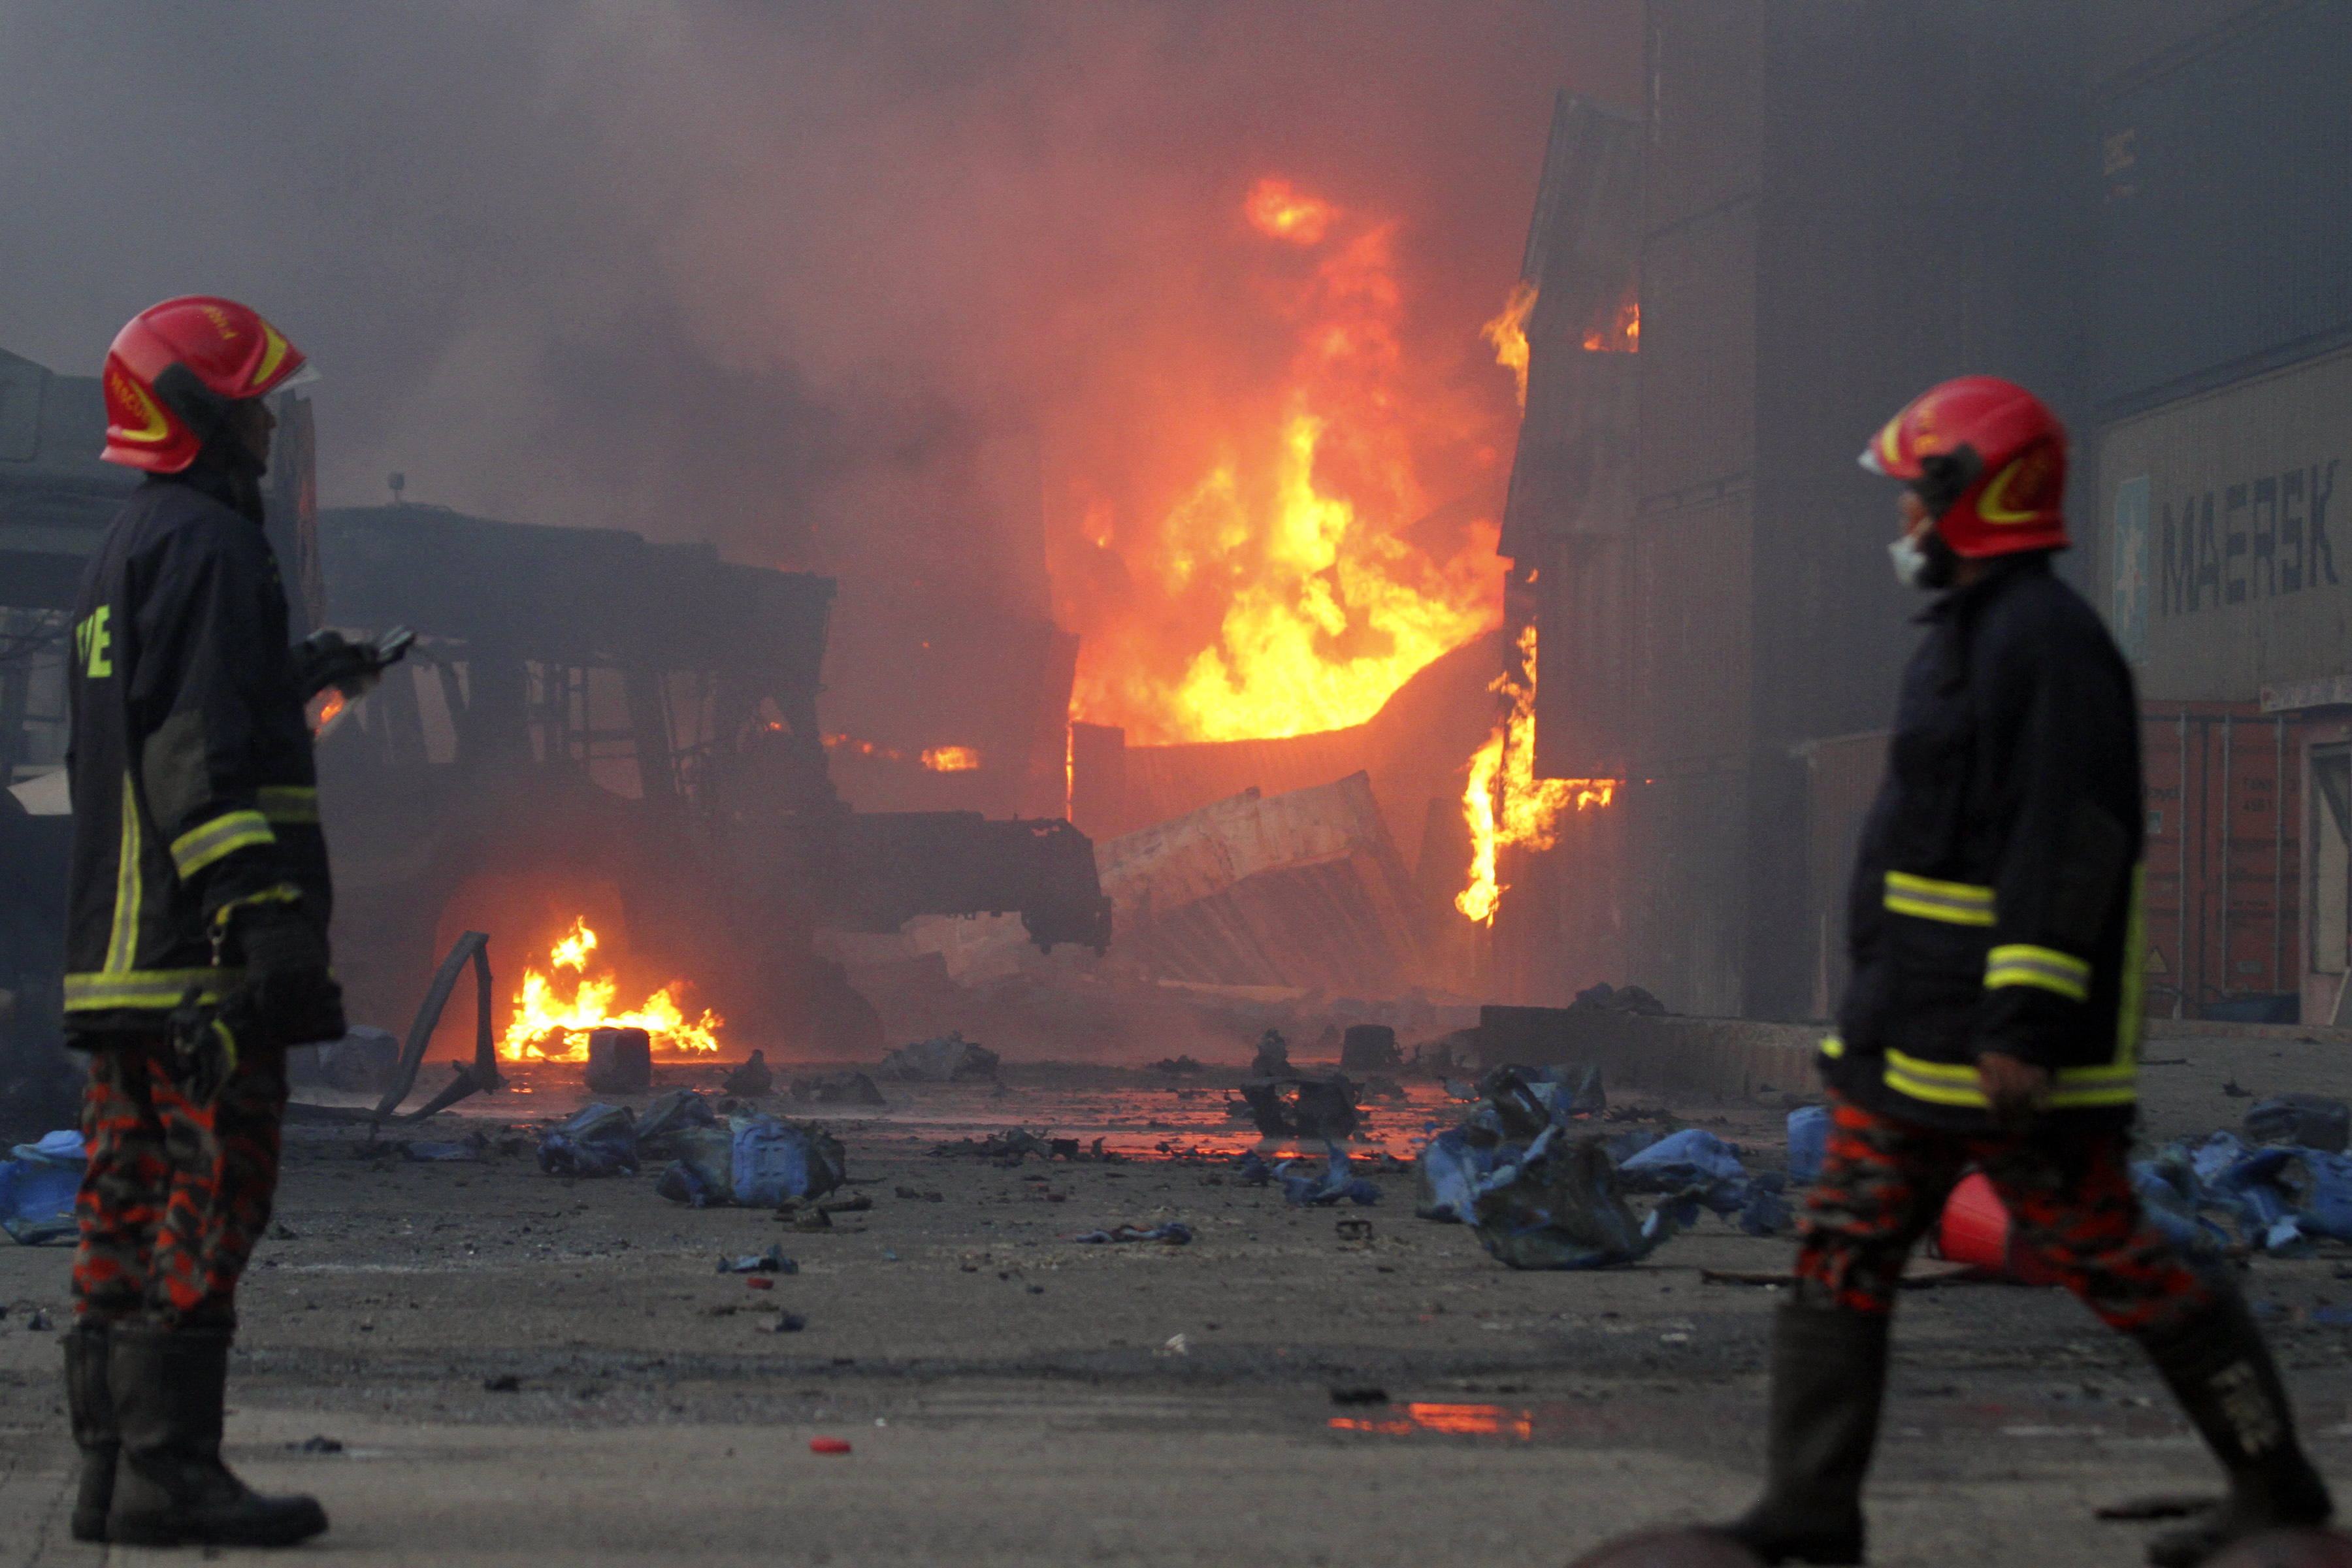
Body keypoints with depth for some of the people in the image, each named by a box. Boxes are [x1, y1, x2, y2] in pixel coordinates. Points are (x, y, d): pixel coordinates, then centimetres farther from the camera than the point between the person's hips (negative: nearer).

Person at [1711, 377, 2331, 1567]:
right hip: (1910, 1026, 10)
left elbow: (2069, 844, -23)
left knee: (2111, 1259, -1)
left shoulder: (2049, 641, -16)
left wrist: (2025, 1023, -26)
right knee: (1841, 1254, 5)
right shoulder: (1968, 632, 17)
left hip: (2007, 1042, -10)